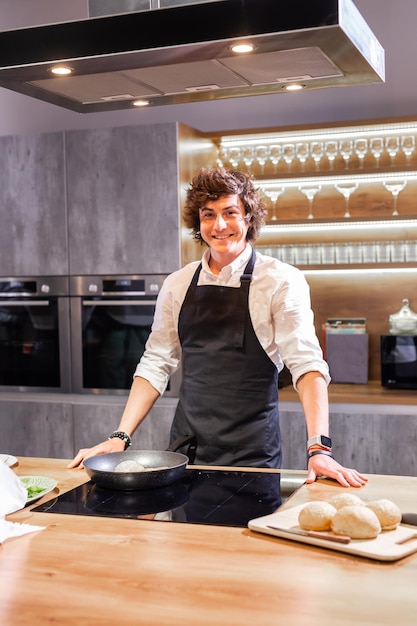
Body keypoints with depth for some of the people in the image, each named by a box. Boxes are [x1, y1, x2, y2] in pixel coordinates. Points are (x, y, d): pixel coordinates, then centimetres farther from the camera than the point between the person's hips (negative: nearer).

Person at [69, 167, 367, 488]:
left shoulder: (281, 281, -8)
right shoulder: (177, 285, 5)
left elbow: (306, 364, -15)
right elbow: (156, 364, 9)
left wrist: (319, 448, -26)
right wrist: (120, 437, 1)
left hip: (253, 455, -3)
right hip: (186, 451, 4)